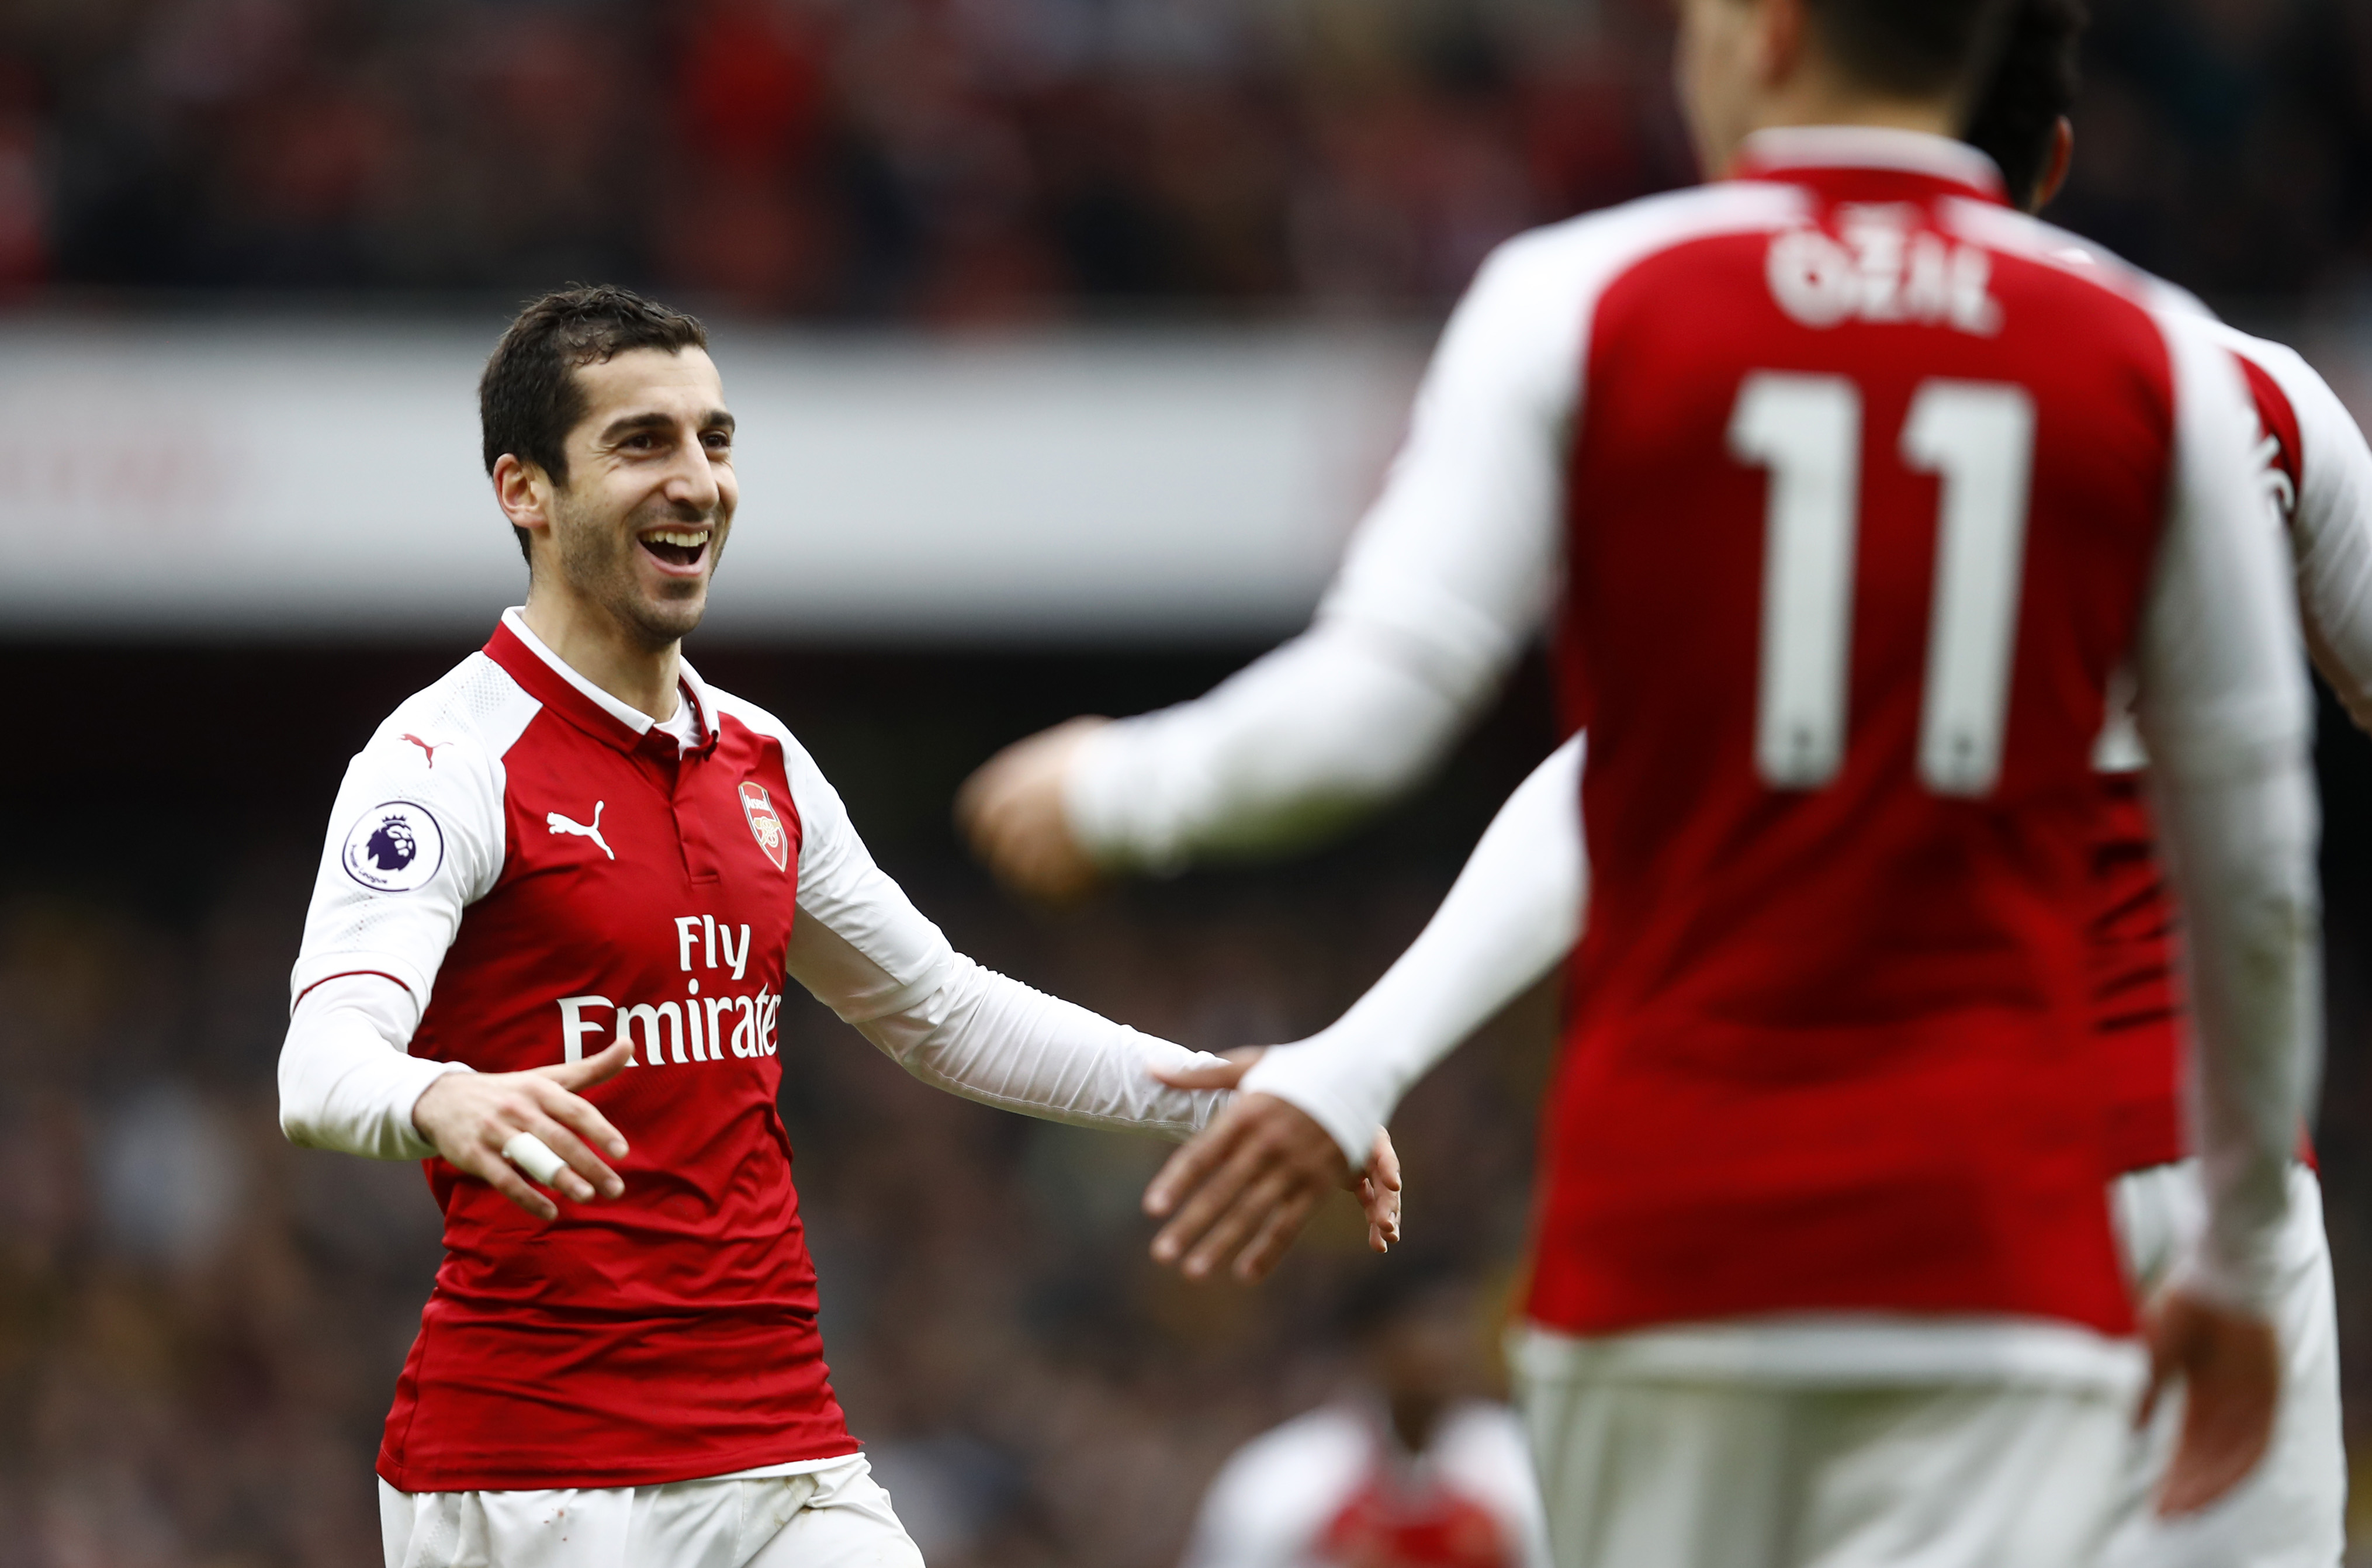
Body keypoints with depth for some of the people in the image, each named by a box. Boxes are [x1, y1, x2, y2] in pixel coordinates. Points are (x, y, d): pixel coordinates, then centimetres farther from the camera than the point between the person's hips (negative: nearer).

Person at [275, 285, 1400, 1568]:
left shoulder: (759, 762, 14)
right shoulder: (451, 757, -9)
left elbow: (939, 1012, 27)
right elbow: (325, 1064, -24)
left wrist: (1228, 1100, 19)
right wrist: (446, 1103, -47)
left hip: (782, 1451, 6)